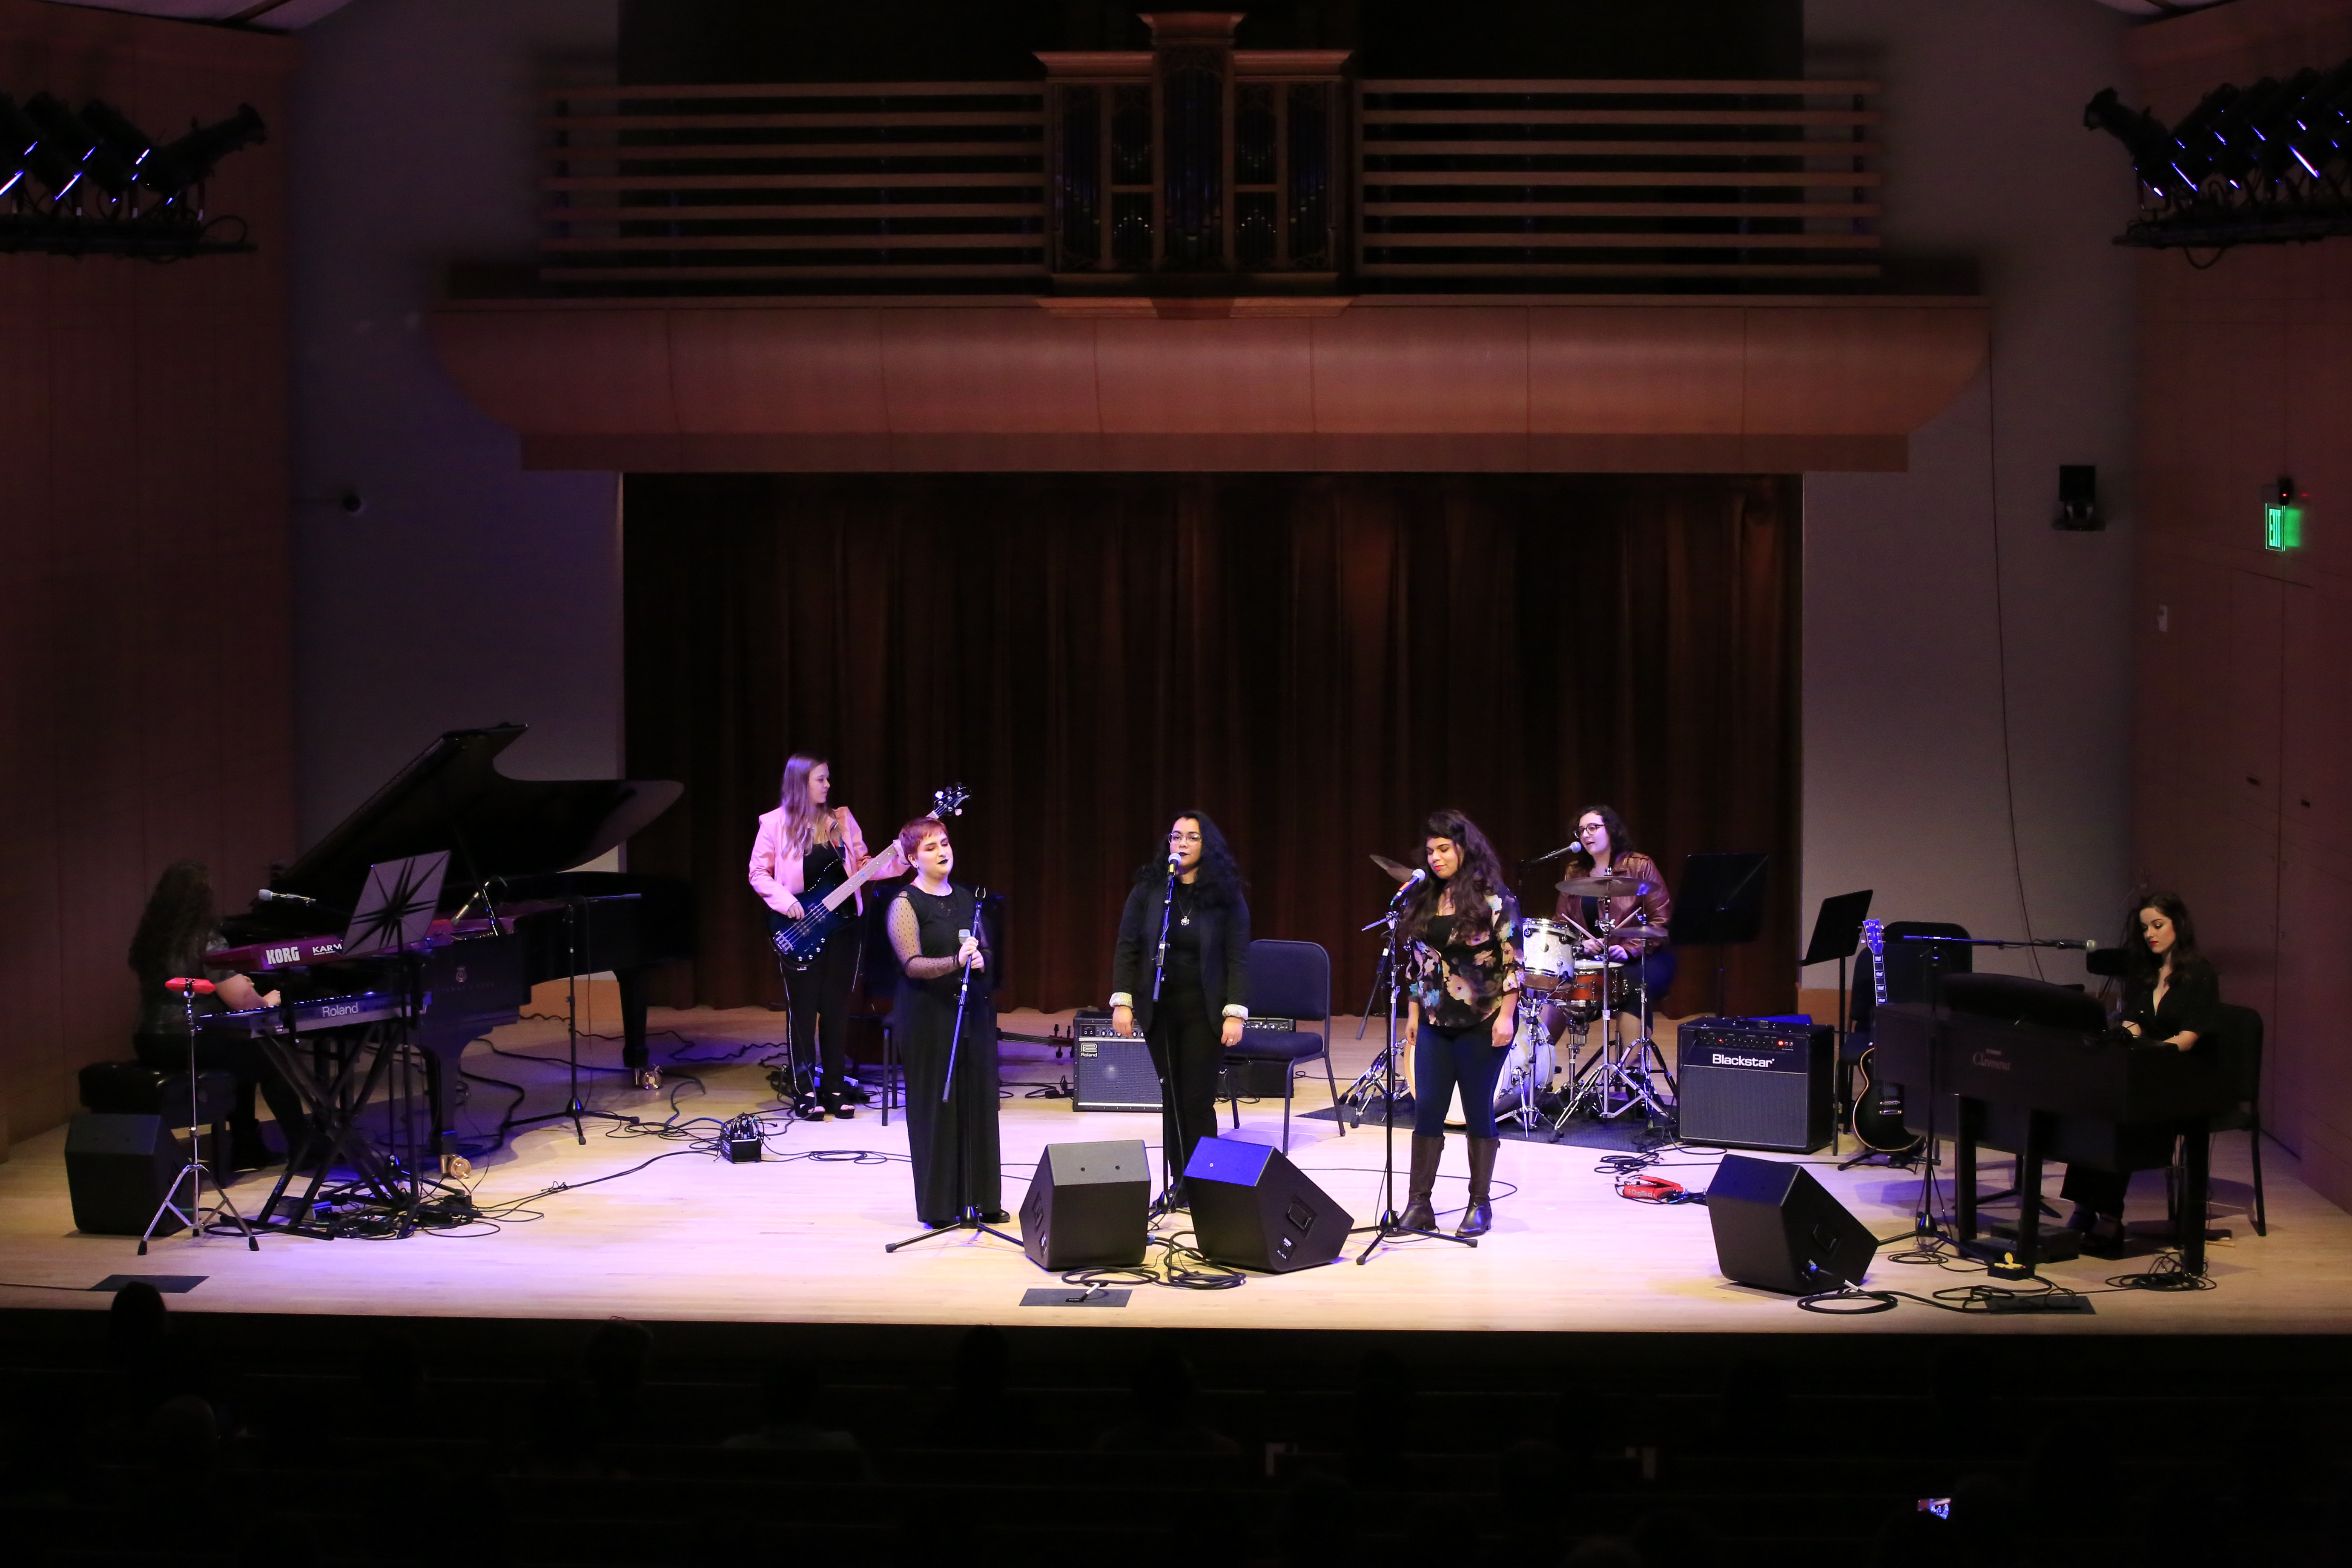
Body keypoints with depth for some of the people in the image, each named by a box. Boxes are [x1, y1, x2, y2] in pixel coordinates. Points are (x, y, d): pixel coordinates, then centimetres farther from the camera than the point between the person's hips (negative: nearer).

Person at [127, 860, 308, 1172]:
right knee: (270, 1059, 10)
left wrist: (232, 984, 31)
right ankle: (302, 1147, 17)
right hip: (189, 1045, -8)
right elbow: (242, 1001, -16)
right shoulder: (206, 942, -15)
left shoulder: (148, 939, 8)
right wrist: (267, 1002, 7)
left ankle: (247, 1149, 33)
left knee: (241, 1053, 30)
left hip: (150, 1045, 8)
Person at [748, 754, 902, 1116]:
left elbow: (861, 865, 7)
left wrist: (894, 859, -9)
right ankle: (806, 1090, 7)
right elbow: (758, 873, -1)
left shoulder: (841, 820, 6)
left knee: (837, 1006, 6)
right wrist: (784, 900, -16)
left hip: (841, 923, 3)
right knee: (804, 1008, 0)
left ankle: (834, 1086, 13)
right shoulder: (776, 824, -4)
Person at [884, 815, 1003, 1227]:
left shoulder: (966, 898, 12)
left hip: (973, 1011, 6)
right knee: (935, 1107, -2)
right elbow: (912, 964, -16)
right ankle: (939, 1205, 4)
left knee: (979, 1104, 5)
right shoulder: (906, 903, -7)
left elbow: (985, 952, 17)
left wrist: (979, 961, -6)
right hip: (928, 1016, -6)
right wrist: (956, 963, -31)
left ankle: (981, 1199, 13)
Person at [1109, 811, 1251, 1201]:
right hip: (1160, 1008, 2)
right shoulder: (1149, 890, 2)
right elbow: (1127, 948, 4)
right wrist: (1122, 1002, -4)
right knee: (1172, 1096, 5)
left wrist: (1235, 1013, -10)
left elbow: (1238, 959, -3)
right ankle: (1178, 1179, 11)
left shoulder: (1227, 897, -2)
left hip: (1204, 1010, -2)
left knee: (1198, 1099, -4)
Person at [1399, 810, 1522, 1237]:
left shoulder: (1494, 898, -8)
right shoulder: (1423, 899, 8)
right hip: (1436, 1022, 5)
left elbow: (1512, 962, -9)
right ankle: (1418, 1205, 2)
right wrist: (1413, 1013, 12)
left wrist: (1506, 1015, -14)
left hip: (1483, 1023, -5)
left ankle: (1480, 1204, 11)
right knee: (1426, 1109, -1)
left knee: (1479, 1111, 1)